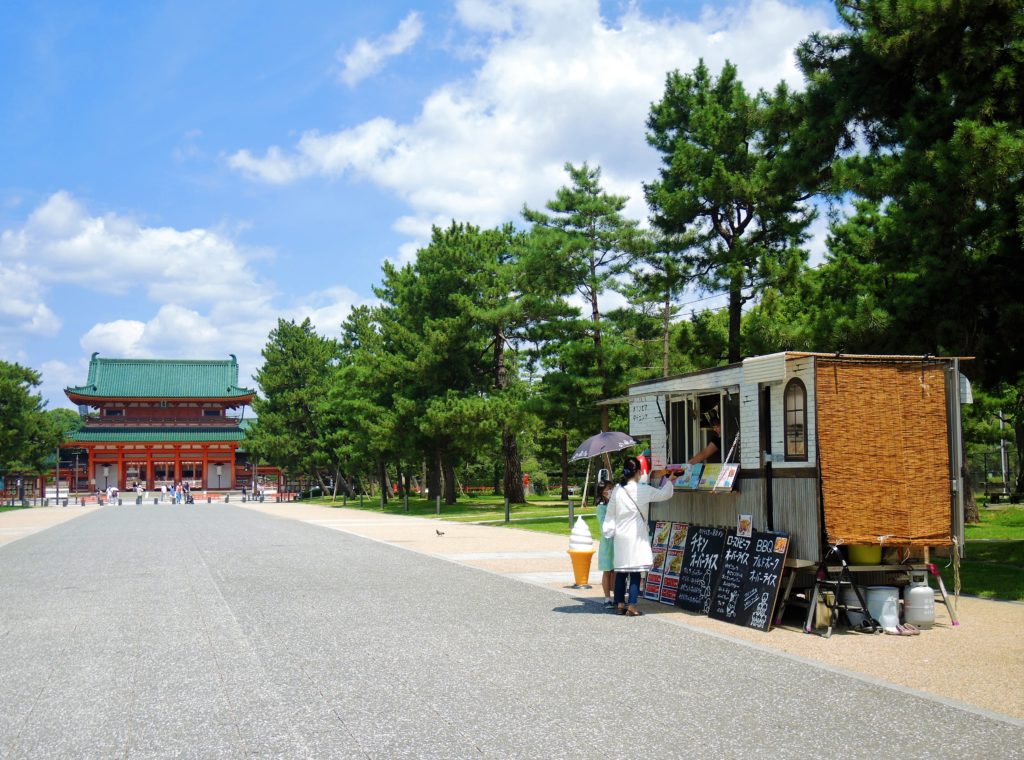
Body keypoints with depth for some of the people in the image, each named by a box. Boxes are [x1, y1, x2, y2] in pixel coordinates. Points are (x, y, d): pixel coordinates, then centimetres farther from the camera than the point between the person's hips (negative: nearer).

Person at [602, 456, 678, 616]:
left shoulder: (617, 490, 2)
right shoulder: (642, 490, -10)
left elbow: (611, 513, 7)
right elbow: (664, 494, -4)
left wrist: (608, 530, 15)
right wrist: (670, 481, 11)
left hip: (620, 536, 5)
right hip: (636, 535, -5)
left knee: (620, 571, 11)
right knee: (635, 571, -2)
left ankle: (620, 604, 15)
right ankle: (631, 607, -5)